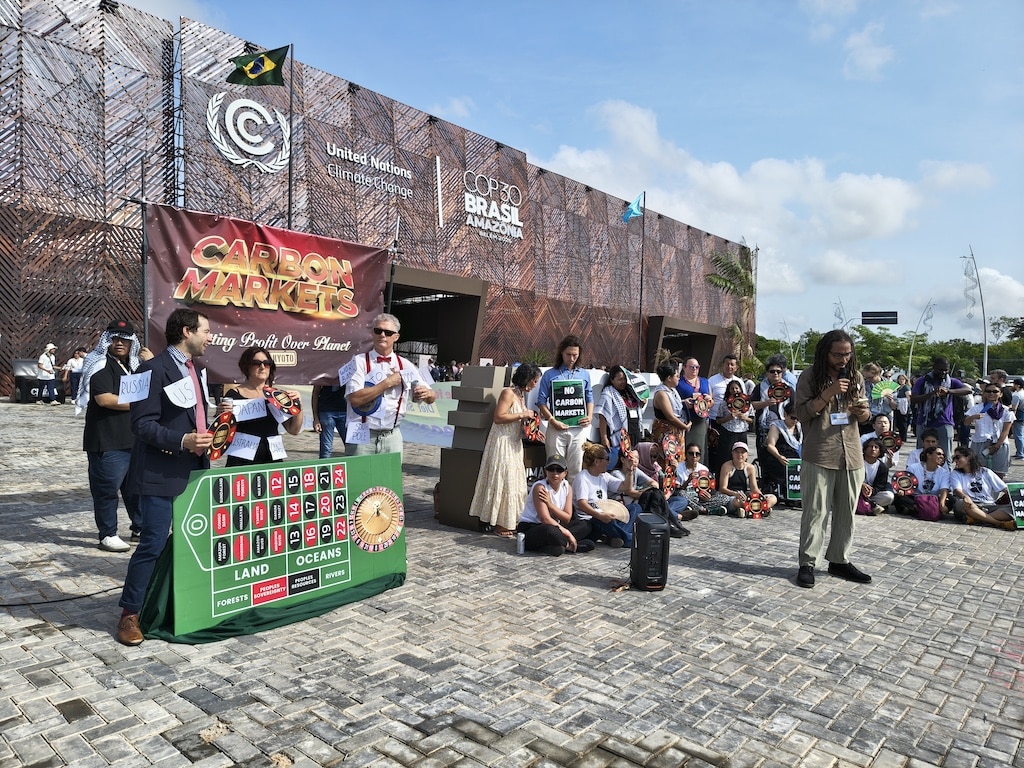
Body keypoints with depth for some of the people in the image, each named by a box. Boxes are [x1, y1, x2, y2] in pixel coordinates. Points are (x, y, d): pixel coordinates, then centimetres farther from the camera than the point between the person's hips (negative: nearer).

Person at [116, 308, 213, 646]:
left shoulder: (196, 370, 15)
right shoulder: (155, 369, -13)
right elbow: (143, 424, -17)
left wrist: (207, 436, 6)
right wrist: (183, 441, -28)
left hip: (193, 471, 8)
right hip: (160, 474, -8)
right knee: (153, 543, -4)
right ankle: (129, 614, 12)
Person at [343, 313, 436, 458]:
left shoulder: (405, 365, 6)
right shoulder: (359, 362, -3)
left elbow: (432, 396, 8)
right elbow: (355, 399, -15)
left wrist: (427, 393, -16)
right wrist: (388, 383, -13)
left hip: (392, 437, 3)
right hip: (362, 437, -3)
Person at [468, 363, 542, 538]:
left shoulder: (521, 395, 13)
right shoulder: (508, 393, -15)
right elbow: (498, 417, -24)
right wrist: (522, 415, -19)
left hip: (514, 444, 9)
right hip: (502, 443, -9)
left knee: (515, 483, 11)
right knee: (504, 482, -3)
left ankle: (510, 521, 19)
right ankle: (500, 524, 6)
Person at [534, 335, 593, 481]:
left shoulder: (584, 375, 13)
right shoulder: (550, 375, 3)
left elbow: (589, 398, 16)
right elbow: (541, 402, 0)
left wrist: (589, 416, -2)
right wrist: (552, 420, -12)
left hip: (579, 427, 2)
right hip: (557, 428, -2)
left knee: (576, 468, 5)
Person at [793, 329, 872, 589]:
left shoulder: (855, 376, 9)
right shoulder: (810, 376, -5)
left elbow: (864, 414, 16)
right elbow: (801, 413, -10)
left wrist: (862, 411, -8)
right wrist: (828, 394, -20)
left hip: (851, 454, 5)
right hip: (818, 455, -5)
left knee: (846, 511, 11)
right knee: (815, 511, -2)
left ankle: (839, 560, 23)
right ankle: (807, 563, 5)